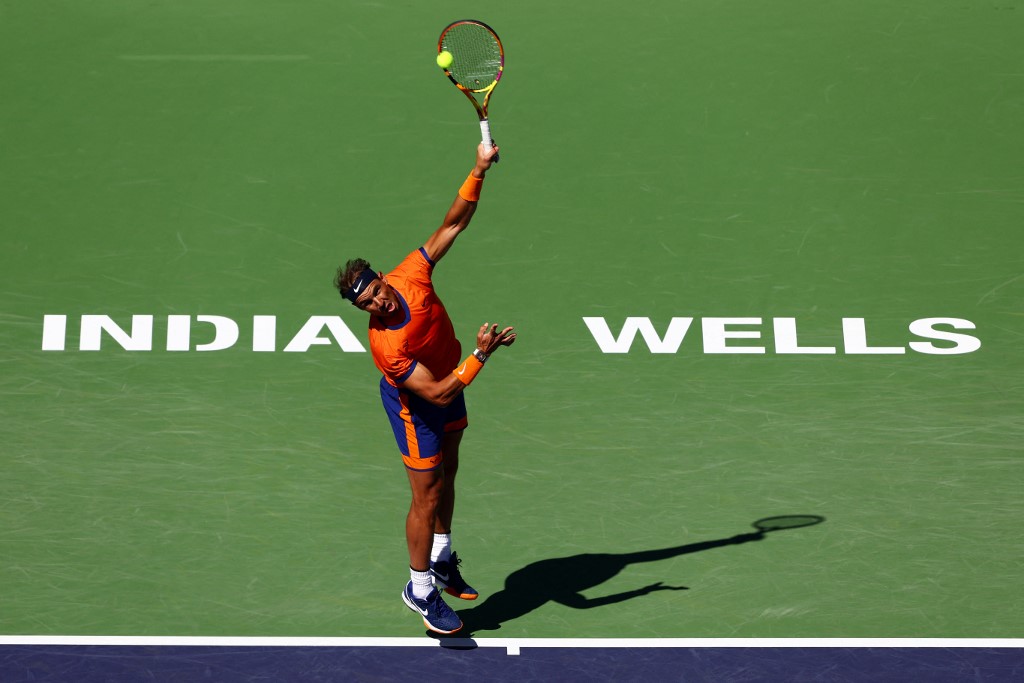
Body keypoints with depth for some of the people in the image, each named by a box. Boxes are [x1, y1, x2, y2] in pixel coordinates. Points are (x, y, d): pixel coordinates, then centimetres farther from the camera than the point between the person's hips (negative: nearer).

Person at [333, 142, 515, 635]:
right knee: (428, 495, -3)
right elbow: (438, 393, -37)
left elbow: (452, 225, -18)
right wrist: (481, 356, -43)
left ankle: (441, 560, 41)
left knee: (447, 473, 21)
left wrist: (478, 172, -28)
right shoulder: (385, 343, -38)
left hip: (452, 377, 7)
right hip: (414, 404, -7)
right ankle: (420, 590, 14)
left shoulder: (411, 275, -26)